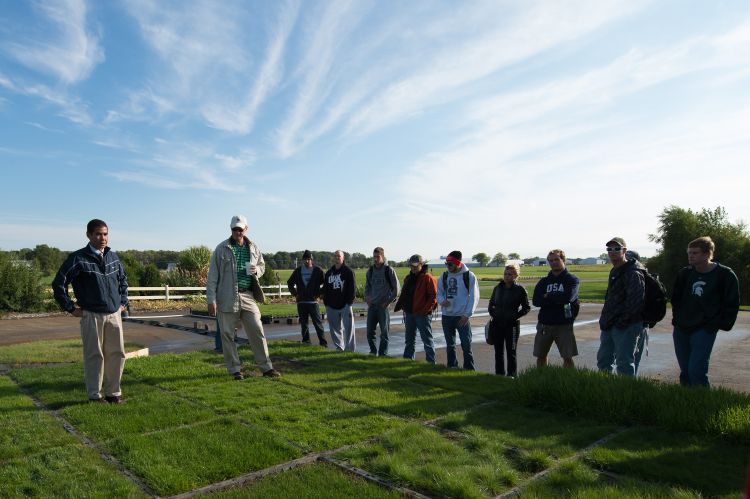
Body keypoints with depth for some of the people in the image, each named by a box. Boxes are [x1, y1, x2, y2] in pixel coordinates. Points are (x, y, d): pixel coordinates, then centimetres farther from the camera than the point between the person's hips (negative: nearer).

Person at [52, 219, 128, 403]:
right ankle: (95, 395, 16)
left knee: (117, 354, 6)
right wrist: (71, 308, -5)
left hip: (114, 315, 5)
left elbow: (123, 280, 25)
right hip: (91, 316, -4)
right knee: (94, 356, 3)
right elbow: (58, 284, -5)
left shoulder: (113, 257, 9)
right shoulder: (79, 258, -7)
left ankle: (113, 392, 19)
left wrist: (123, 302, 17)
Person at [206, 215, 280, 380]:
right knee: (228, 335, 4)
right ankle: (234, 369, 17)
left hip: (248, 296, 3)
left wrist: (256, 270, -2)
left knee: (257, 332, 3)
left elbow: (262, 265, 23)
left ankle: (266, 367, 13)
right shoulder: (222, 248, -2)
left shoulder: (253, 248, 9)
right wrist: (211, 299, -8)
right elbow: (213, 275, -3)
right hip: (227, 298, -3)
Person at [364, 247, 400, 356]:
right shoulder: (370, 270, 8)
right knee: (370, 331, 7)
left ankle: (383, 354, 12)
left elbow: (396, 288, -4)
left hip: (384, 306, -4)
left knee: (384, 333, 2)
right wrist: (367, 298, 4)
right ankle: (373, 351, 24)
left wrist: (389, 301, -9)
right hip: (372, 306, 4)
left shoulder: (389, 270, -6)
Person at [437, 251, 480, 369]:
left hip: (462, 316, -4)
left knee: (466, 345, -3)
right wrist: (442, 300, -9)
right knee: (450, 345, 14)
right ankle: (451, 368, 25)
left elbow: (474, 297, -7)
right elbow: (439, 292, 14)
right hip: (446, 316, 5)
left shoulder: (469, 276, -6)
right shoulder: (444, 276, 7)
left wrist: (467, 315, -13)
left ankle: (469, 370, 7)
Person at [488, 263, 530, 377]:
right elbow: (491, 304, 18)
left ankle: (511, 375, 10)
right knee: (498, 351, 11)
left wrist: (515, 316, -11)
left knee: (511, 351, 1)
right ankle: (499, 375, 21)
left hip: (512, 324, -4)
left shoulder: (520, 289, -6)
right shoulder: (498, 288, 6)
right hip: (497, 324, 5)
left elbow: (526, 307, -1)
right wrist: (493, 314, 2)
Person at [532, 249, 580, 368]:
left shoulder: (572, 280, 1)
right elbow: (536, 301, -5)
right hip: (544, 324, 4)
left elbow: (568, 297, -19)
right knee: (540, 356, 10)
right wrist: (558, 298, -13)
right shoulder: (543, 281, 10)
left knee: (568, 357, -4)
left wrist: (548, 297, -7)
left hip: (564, 325, -3)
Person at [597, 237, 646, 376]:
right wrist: (605, 320, 16)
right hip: (610, 326, 10)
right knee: (603, 360, 17)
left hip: (626, 327, -10)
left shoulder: (633, 273, -15)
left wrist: (621, 321, -20)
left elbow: (635, 301, -24)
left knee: (624, 364, -2)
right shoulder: (614, 271, 16)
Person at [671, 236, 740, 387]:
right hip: (681, 330, 5)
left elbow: (732, 305, -2)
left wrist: (718, 324, -7)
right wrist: (677, 318, 9)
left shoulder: (725, 275, -7)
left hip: (705, 331, -4)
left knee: (696, 372, -13)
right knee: (685, 373, 10)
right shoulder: (685, 273, 4)